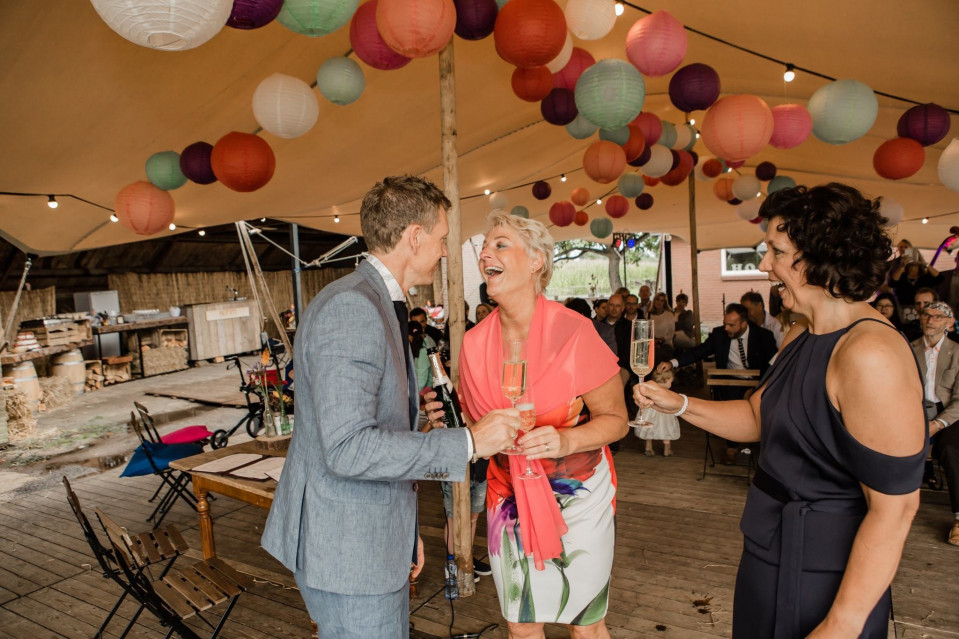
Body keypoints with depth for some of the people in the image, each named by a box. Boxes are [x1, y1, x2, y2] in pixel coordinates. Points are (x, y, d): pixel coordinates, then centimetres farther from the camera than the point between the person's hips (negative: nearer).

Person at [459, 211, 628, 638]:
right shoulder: (475, 343, -6)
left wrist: (566, 440, -28)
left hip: (577, 495, -3)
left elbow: (615, 419, -11)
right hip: (509, 497, 4)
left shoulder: (573, 332, -18)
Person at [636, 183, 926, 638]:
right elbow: (759, 416, 12)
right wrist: (678, 405, -1)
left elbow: (894, 509, -24)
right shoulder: (802, 336, 3)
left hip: (822, 579, -8)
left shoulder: (870, 354, -26)